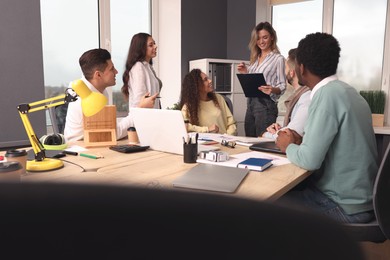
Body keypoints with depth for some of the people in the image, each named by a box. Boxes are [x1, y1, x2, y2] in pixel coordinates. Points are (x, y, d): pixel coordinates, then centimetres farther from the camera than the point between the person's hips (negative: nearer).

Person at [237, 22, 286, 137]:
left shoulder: (278, 59, -4)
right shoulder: (255, 58, 16)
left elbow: (282, 86, -7)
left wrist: (272, 90, -27)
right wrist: (245, 73, 5)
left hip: (266, 104, -7)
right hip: (251, 102, 7)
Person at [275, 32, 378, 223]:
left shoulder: (328, 94, -22)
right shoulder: (344, 90, 6)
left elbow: (310, 160, -25)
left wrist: (288, 146, -6)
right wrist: (297, 142, 2)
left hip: (346, 206, -8)